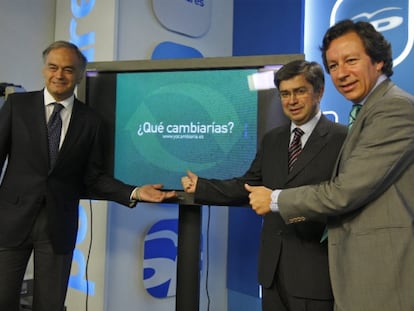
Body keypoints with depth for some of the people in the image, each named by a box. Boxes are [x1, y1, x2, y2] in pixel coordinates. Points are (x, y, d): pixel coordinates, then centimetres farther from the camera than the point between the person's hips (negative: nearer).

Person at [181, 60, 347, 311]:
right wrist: (200, 186, 7)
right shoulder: (272, 139, 12)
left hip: (315, 268, -5)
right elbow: (247, 185, 12)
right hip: (273, 267, 6)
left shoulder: (343, 138, -7)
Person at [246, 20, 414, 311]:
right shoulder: (374, 109, 15)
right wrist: (308, 211, 11)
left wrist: (275, 199, -9)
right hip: (368, 267, 9)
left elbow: (346, 191, -20)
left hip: (383, 270, -9)